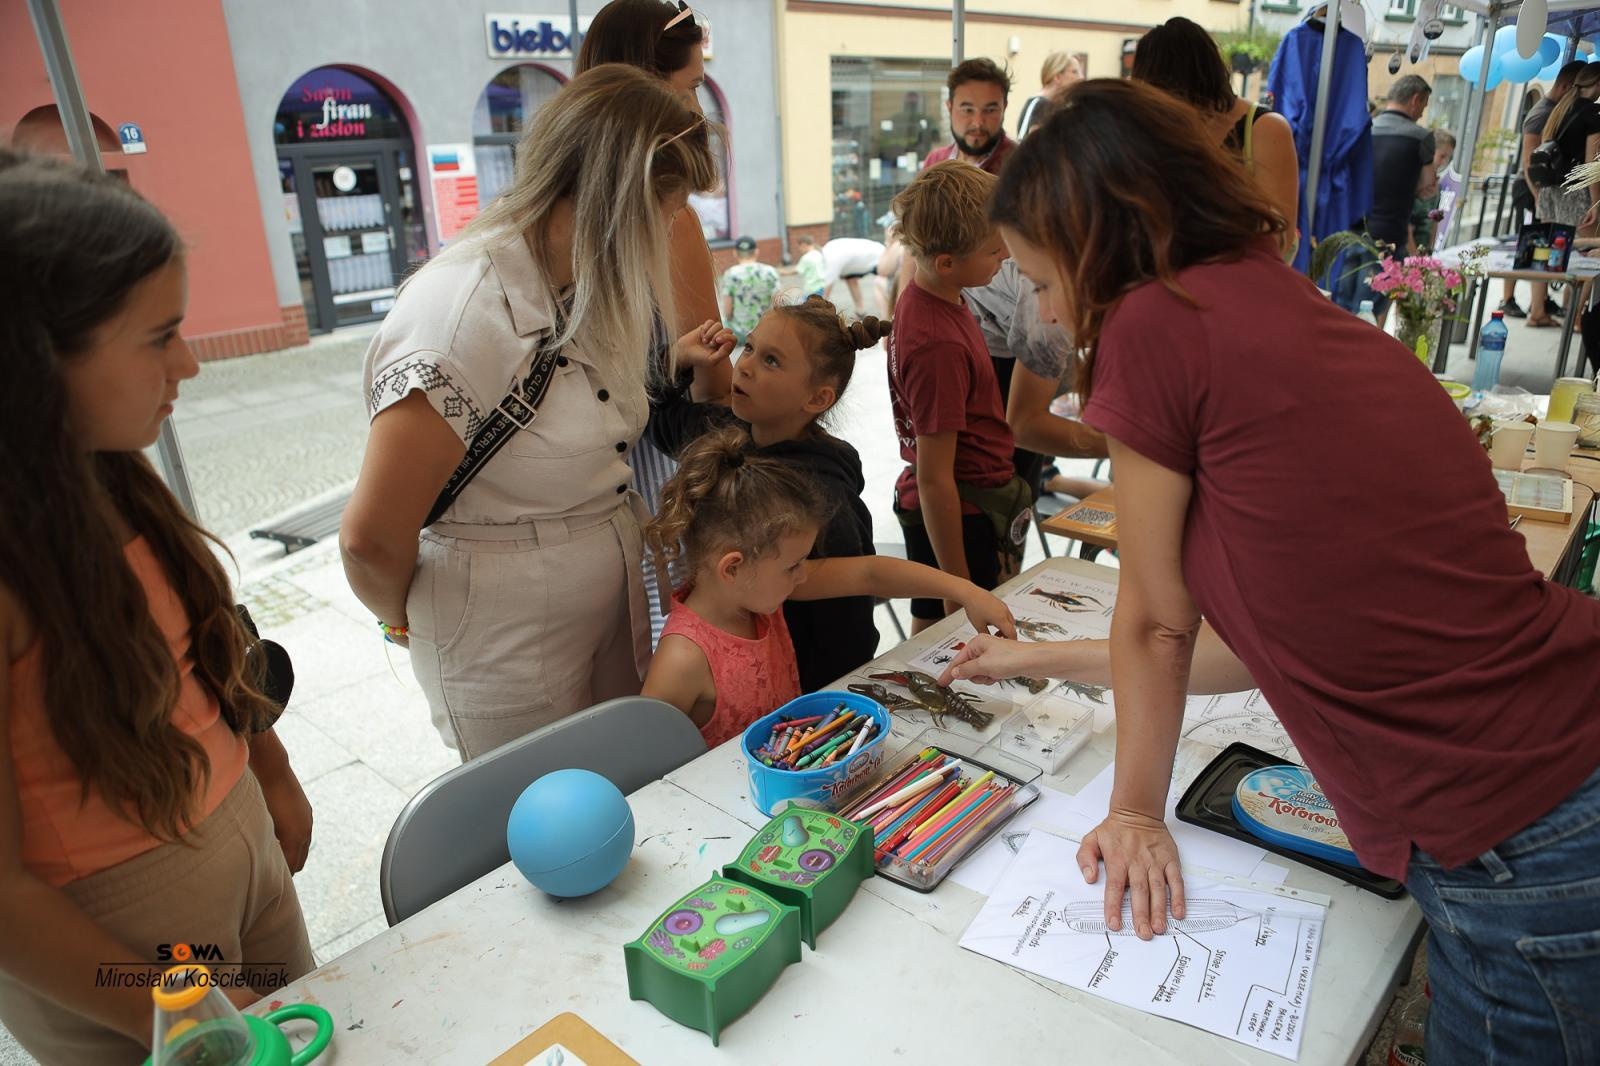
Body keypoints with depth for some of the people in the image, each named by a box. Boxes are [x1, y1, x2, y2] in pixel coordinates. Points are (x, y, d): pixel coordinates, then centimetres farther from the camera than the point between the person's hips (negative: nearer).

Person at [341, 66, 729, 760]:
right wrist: (406, 622, -4)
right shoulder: (464, 312, -26)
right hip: (508, 653, -7)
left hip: (614, 615, 8)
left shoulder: (587, 289, 2)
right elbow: (372, 539, -21)